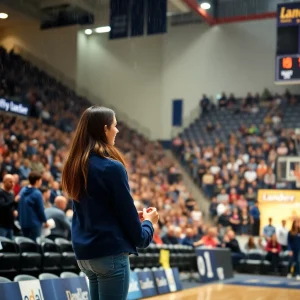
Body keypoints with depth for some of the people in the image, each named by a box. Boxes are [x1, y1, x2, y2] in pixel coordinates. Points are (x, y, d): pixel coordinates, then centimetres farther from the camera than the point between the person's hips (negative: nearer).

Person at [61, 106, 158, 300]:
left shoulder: (76, 166, 8)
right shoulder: (112, 167, -15)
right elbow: (128, 214, -10)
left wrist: (135, 217, 19)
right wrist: (148, 222, 10)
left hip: (85, 252, 8)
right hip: (110, 253, -8)